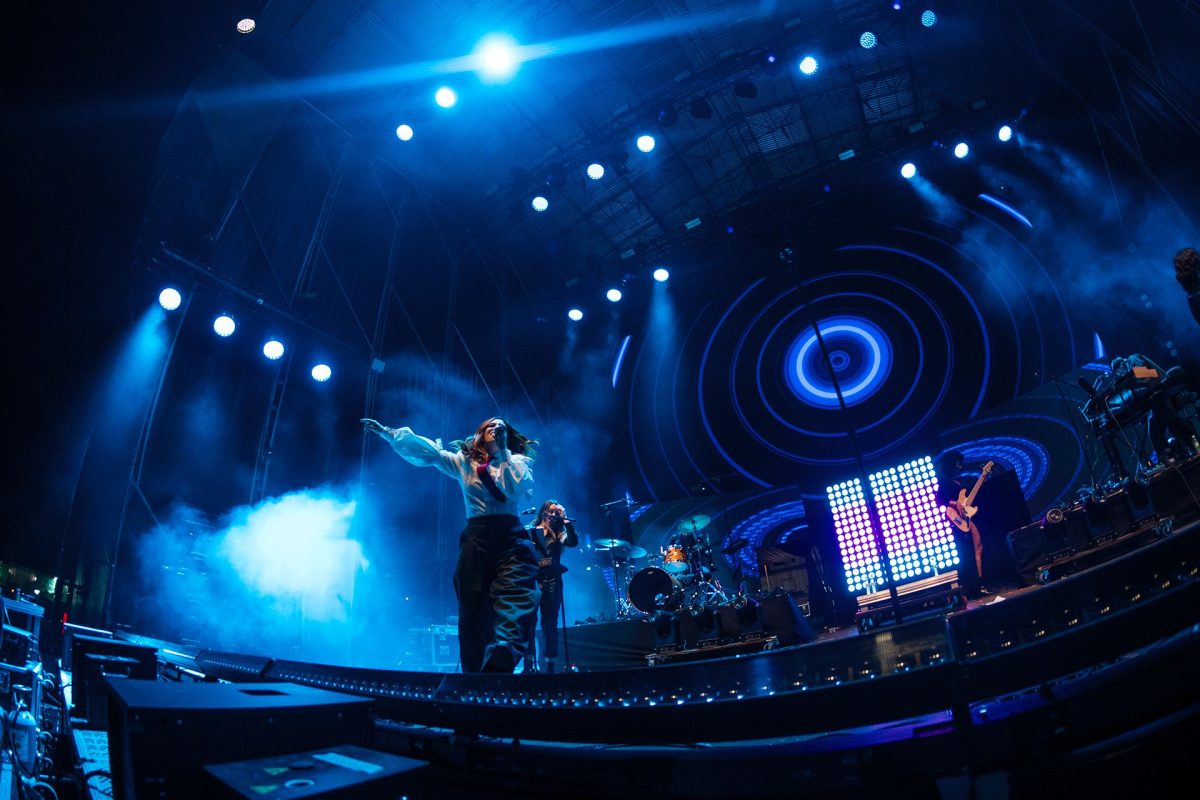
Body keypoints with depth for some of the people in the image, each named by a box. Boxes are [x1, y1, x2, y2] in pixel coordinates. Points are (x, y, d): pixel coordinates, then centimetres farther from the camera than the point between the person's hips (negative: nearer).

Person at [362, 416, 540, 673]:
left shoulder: (517, 460, 15)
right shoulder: (464, 461, 19)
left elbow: (515, 488, -4)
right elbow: (428, 451, 15)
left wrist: (502, 451, -3)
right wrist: (388, 432, 10)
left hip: (511, 537, -1)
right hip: (477, 539, 2)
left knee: (518, 600, -23)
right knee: (473, 607, -1)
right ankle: (476, 674, 7)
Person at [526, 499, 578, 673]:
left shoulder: (558, 534, 17)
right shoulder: (530, 531, 11)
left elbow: (573, 542, -2)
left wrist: (567, 522, -4)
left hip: (552, 580, 2)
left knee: (550, 623, 2)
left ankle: (551, 663, 5)